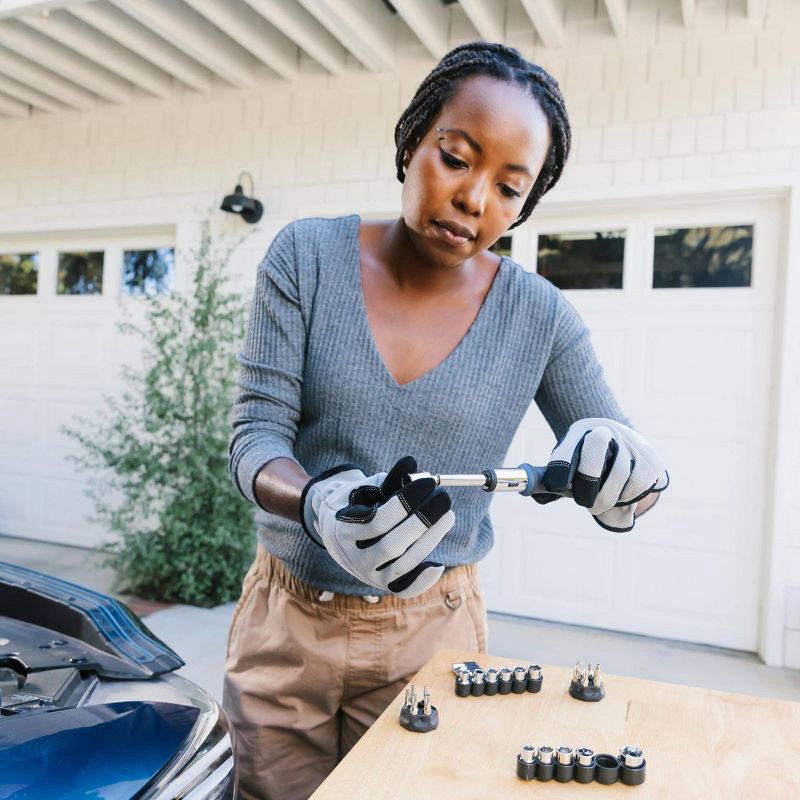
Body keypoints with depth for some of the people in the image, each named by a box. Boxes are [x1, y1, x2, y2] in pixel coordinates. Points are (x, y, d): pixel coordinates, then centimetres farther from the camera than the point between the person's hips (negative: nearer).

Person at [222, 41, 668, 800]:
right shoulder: (306, 257, -9)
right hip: (283, 622, 1)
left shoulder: (539, 317, -9)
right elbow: (256, 435, -12)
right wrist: (319, 503, -34)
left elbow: (626, 467, -3)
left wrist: (625, 467, -28)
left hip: (430, 631, 0)